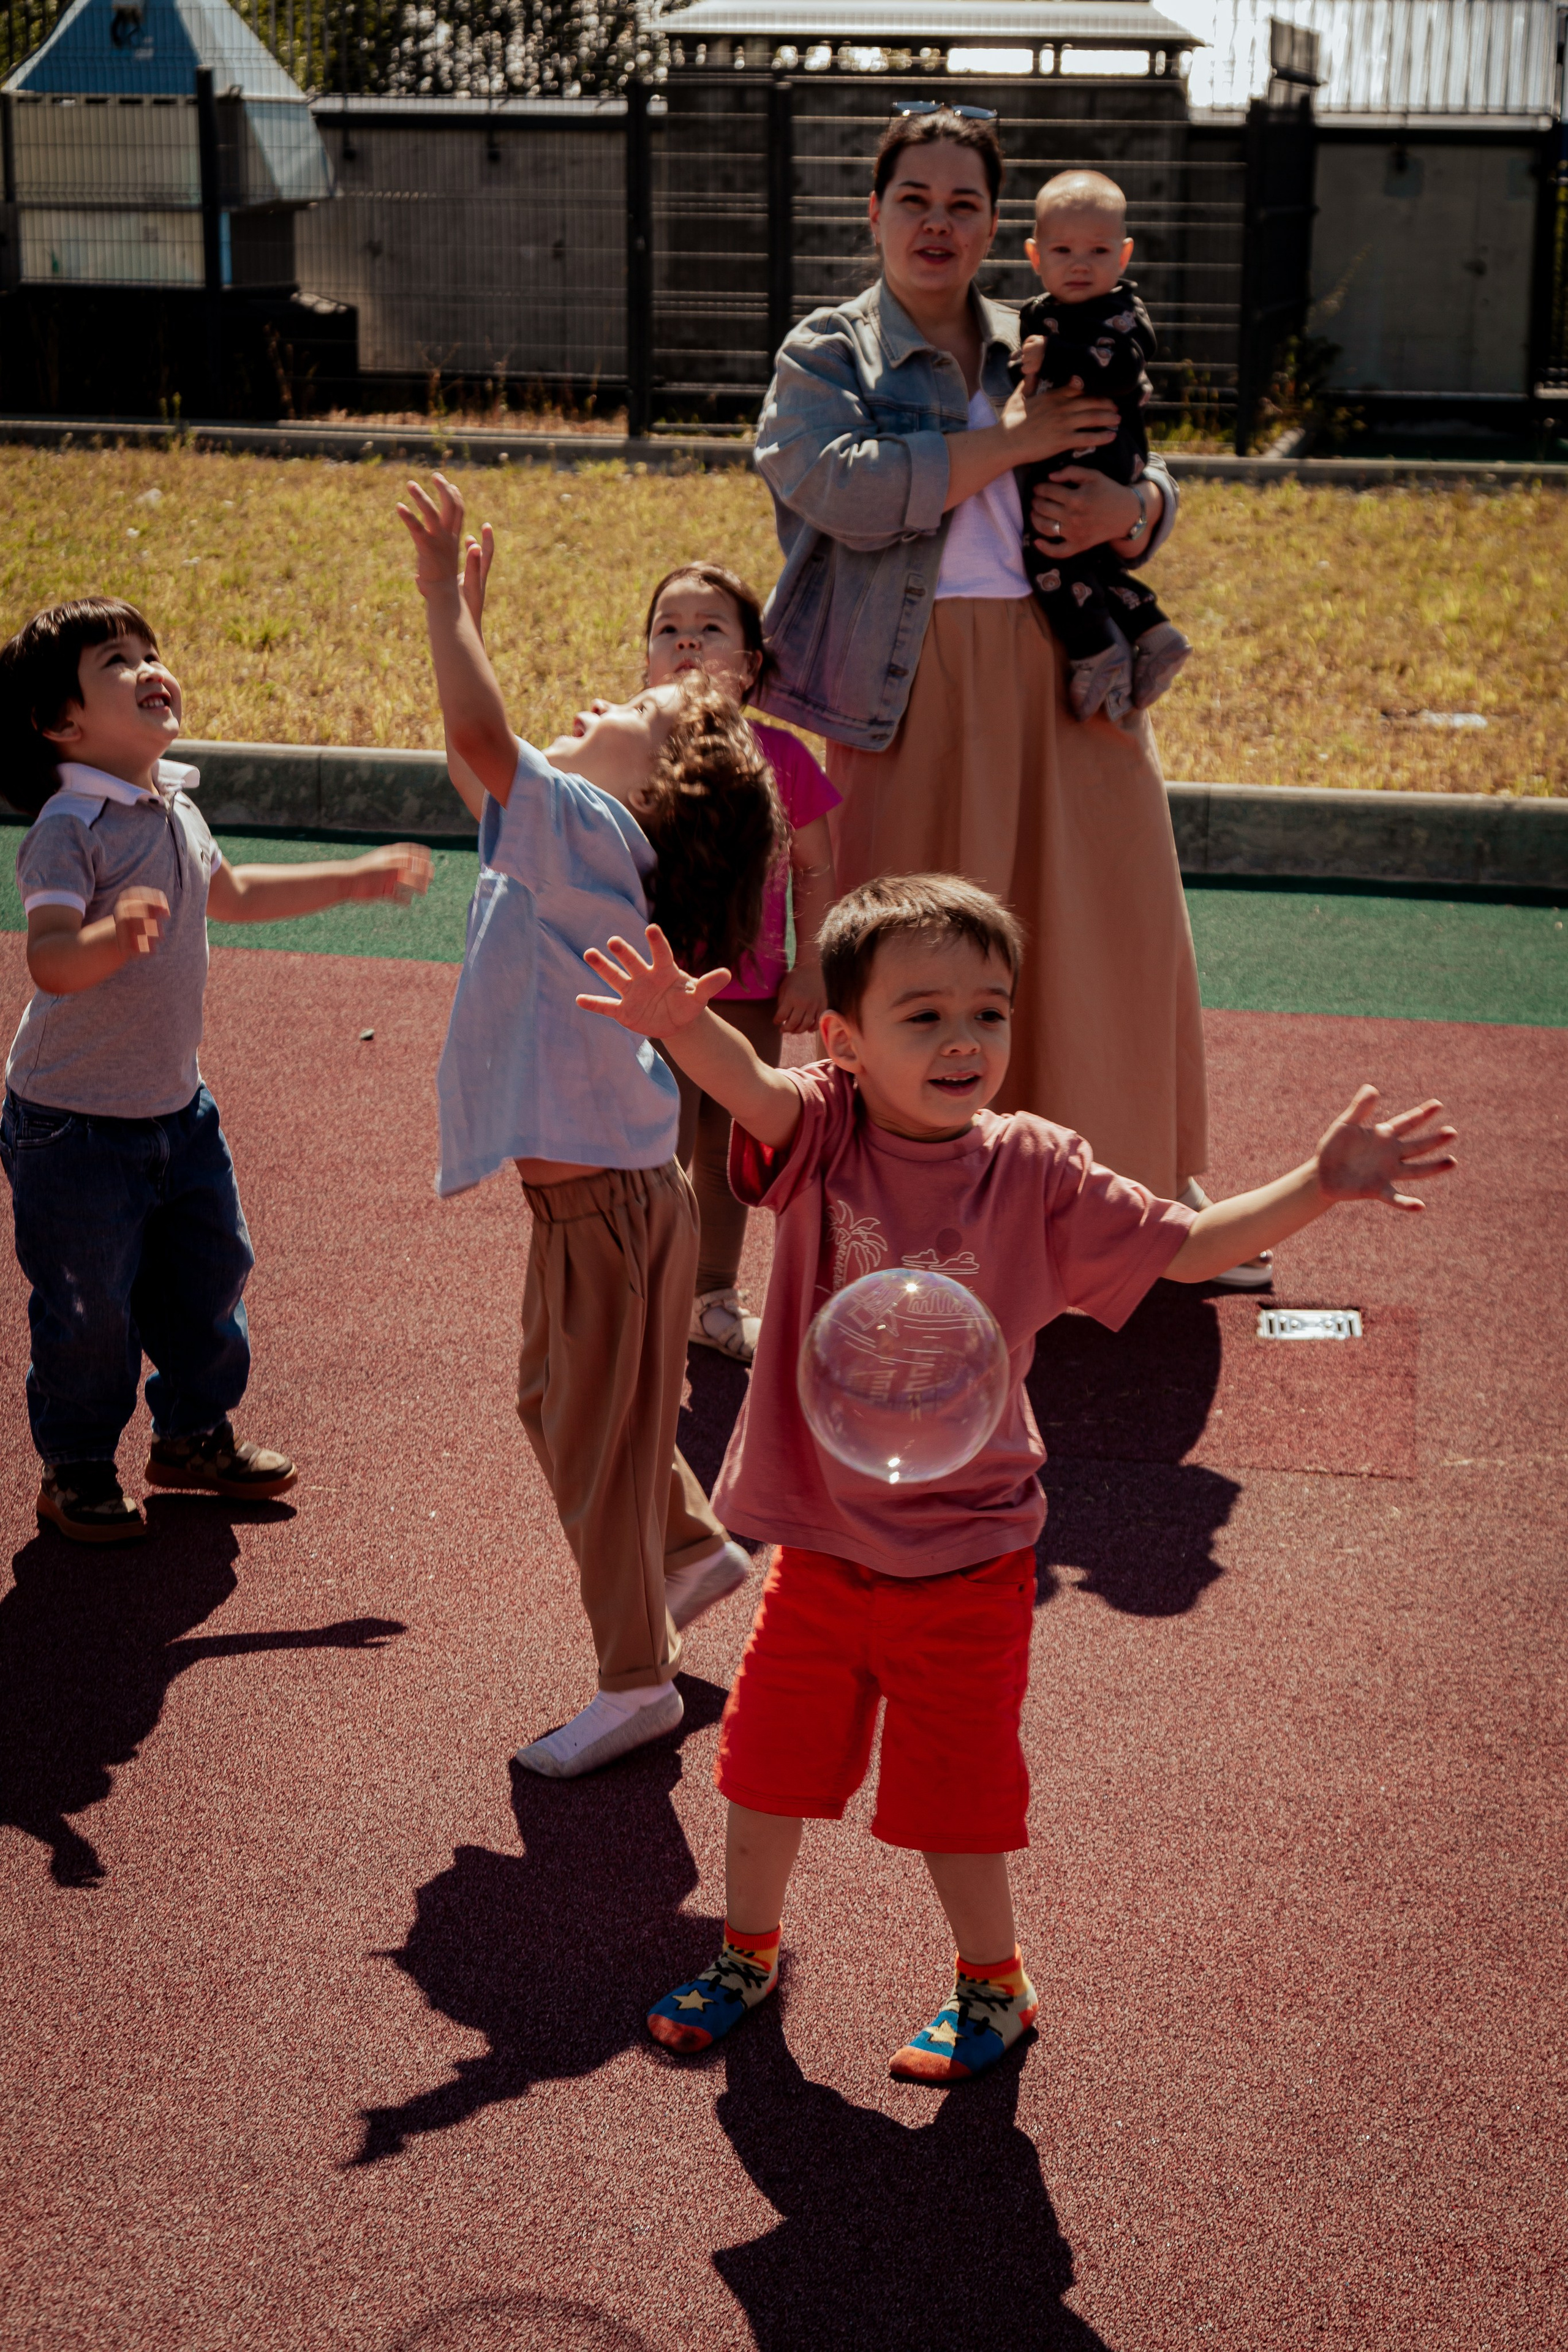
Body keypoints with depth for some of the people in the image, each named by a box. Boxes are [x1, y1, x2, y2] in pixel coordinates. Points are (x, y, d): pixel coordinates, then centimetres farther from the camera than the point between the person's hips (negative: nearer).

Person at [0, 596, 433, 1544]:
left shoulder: (173, 806, 4)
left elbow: (229, 893, 24)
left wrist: (356, 878, 30)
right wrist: (111, 934, -54)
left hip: (177, 1108, 8)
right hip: (76, 1126, -8)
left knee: (211, 1269, 18)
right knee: (89, 1309, 3)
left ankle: (196, 1430, 39)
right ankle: (77, 1473, 24)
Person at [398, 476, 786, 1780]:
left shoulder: (592, 832, -19)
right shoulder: (565, 839, 8)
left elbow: (480, 740, -33)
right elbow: (479, 754, 24)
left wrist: (443, 594, -22)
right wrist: (462, 613, 19)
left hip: (610, 1196, -10)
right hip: (586, 1186, 10)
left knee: (599, 1435, 3)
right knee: (560, 1402, 25)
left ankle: (637, 1678, 17)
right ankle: (696, 1547, 43)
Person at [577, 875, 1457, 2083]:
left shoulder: (1034, 1173, -11)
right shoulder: (824, 1133, -13)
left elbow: (1184, 1246, -4)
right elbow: (755, 1088, -35)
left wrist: (1317, 1187, -17)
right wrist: (683, 1024, -57)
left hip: (964, 1561, -1)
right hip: (819, 1541, 2)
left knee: (954, 1789, 10)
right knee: (770, 1757, 17)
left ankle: (993, 1985, 36)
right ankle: (750, 1951, 43)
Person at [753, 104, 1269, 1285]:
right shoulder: (826, 353, 6)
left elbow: (1150, 487, 19)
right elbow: (850, 489, -14)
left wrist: (1126, 507, -7)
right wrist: (1014, 442, -12)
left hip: (1063, 682, 4)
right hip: (908, 690, -3)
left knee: (1109, 927, 5)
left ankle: (1146, 1192, 21)